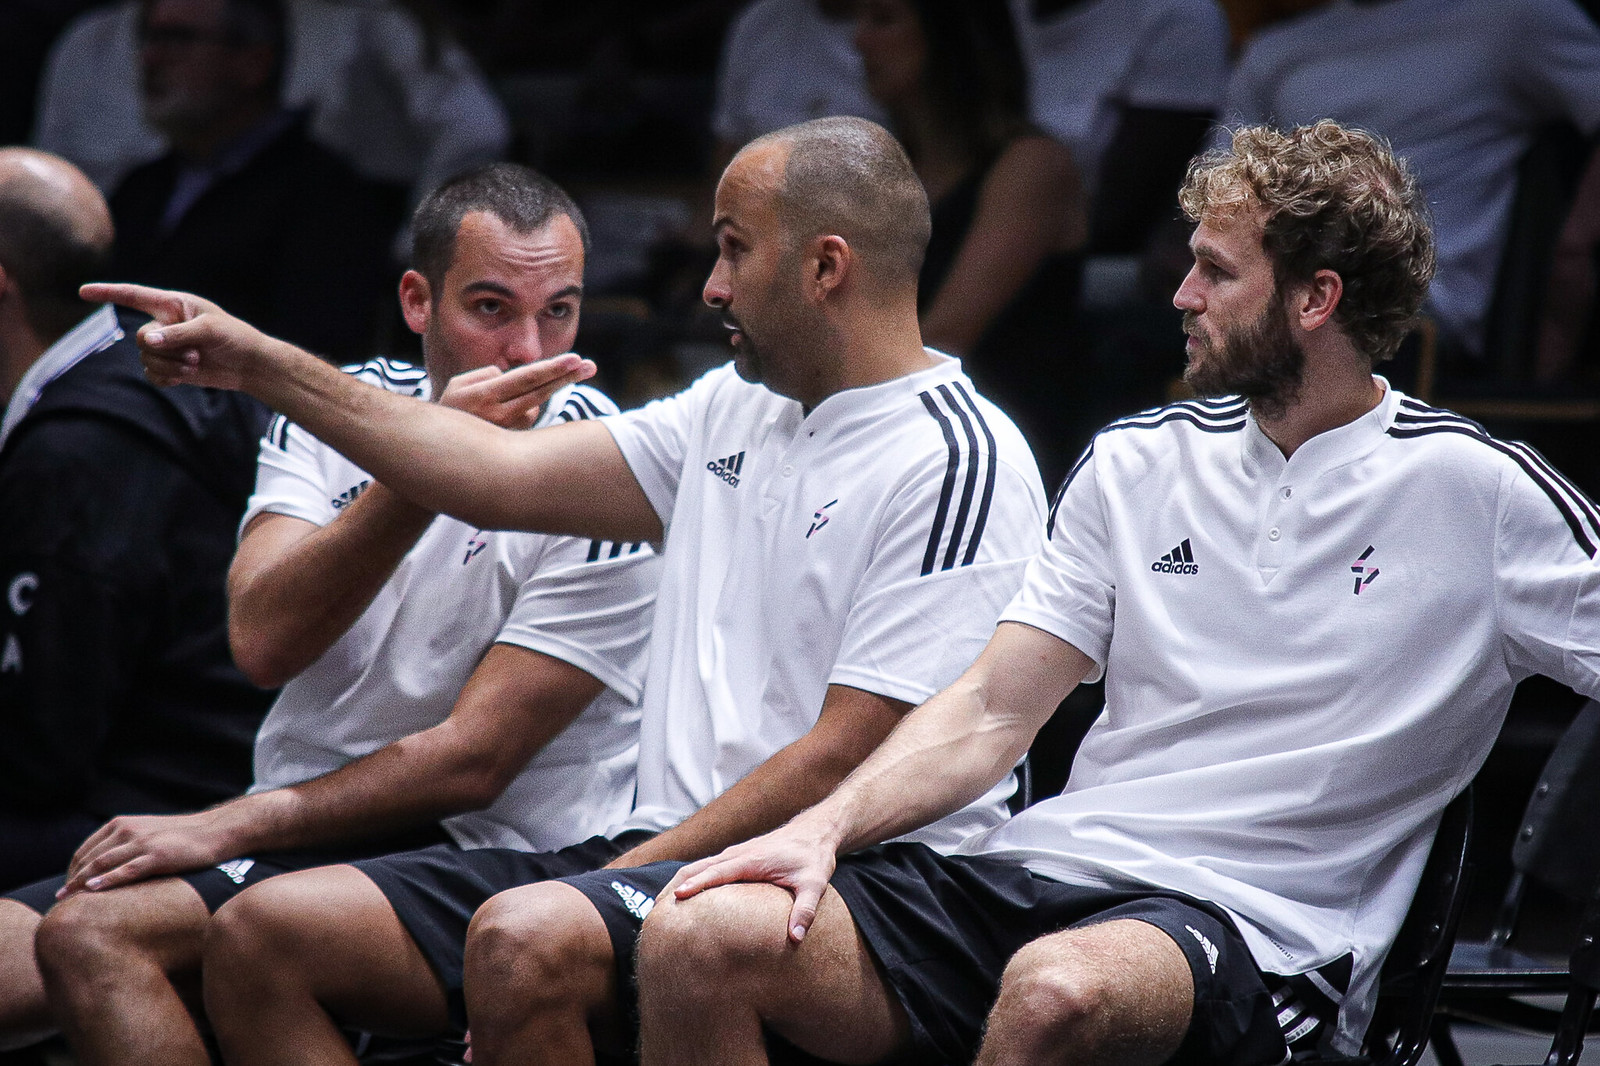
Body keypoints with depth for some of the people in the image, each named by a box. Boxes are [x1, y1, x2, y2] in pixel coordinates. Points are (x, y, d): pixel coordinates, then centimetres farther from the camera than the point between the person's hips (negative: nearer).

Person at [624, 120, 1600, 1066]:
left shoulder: (1478, 494, 1)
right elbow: (993, 712, 13)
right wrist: (823, 828, -4)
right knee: (698, 936, -21)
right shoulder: (1136, 463, 16)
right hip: (1041, 867, 5)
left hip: (1258, 922, -5)